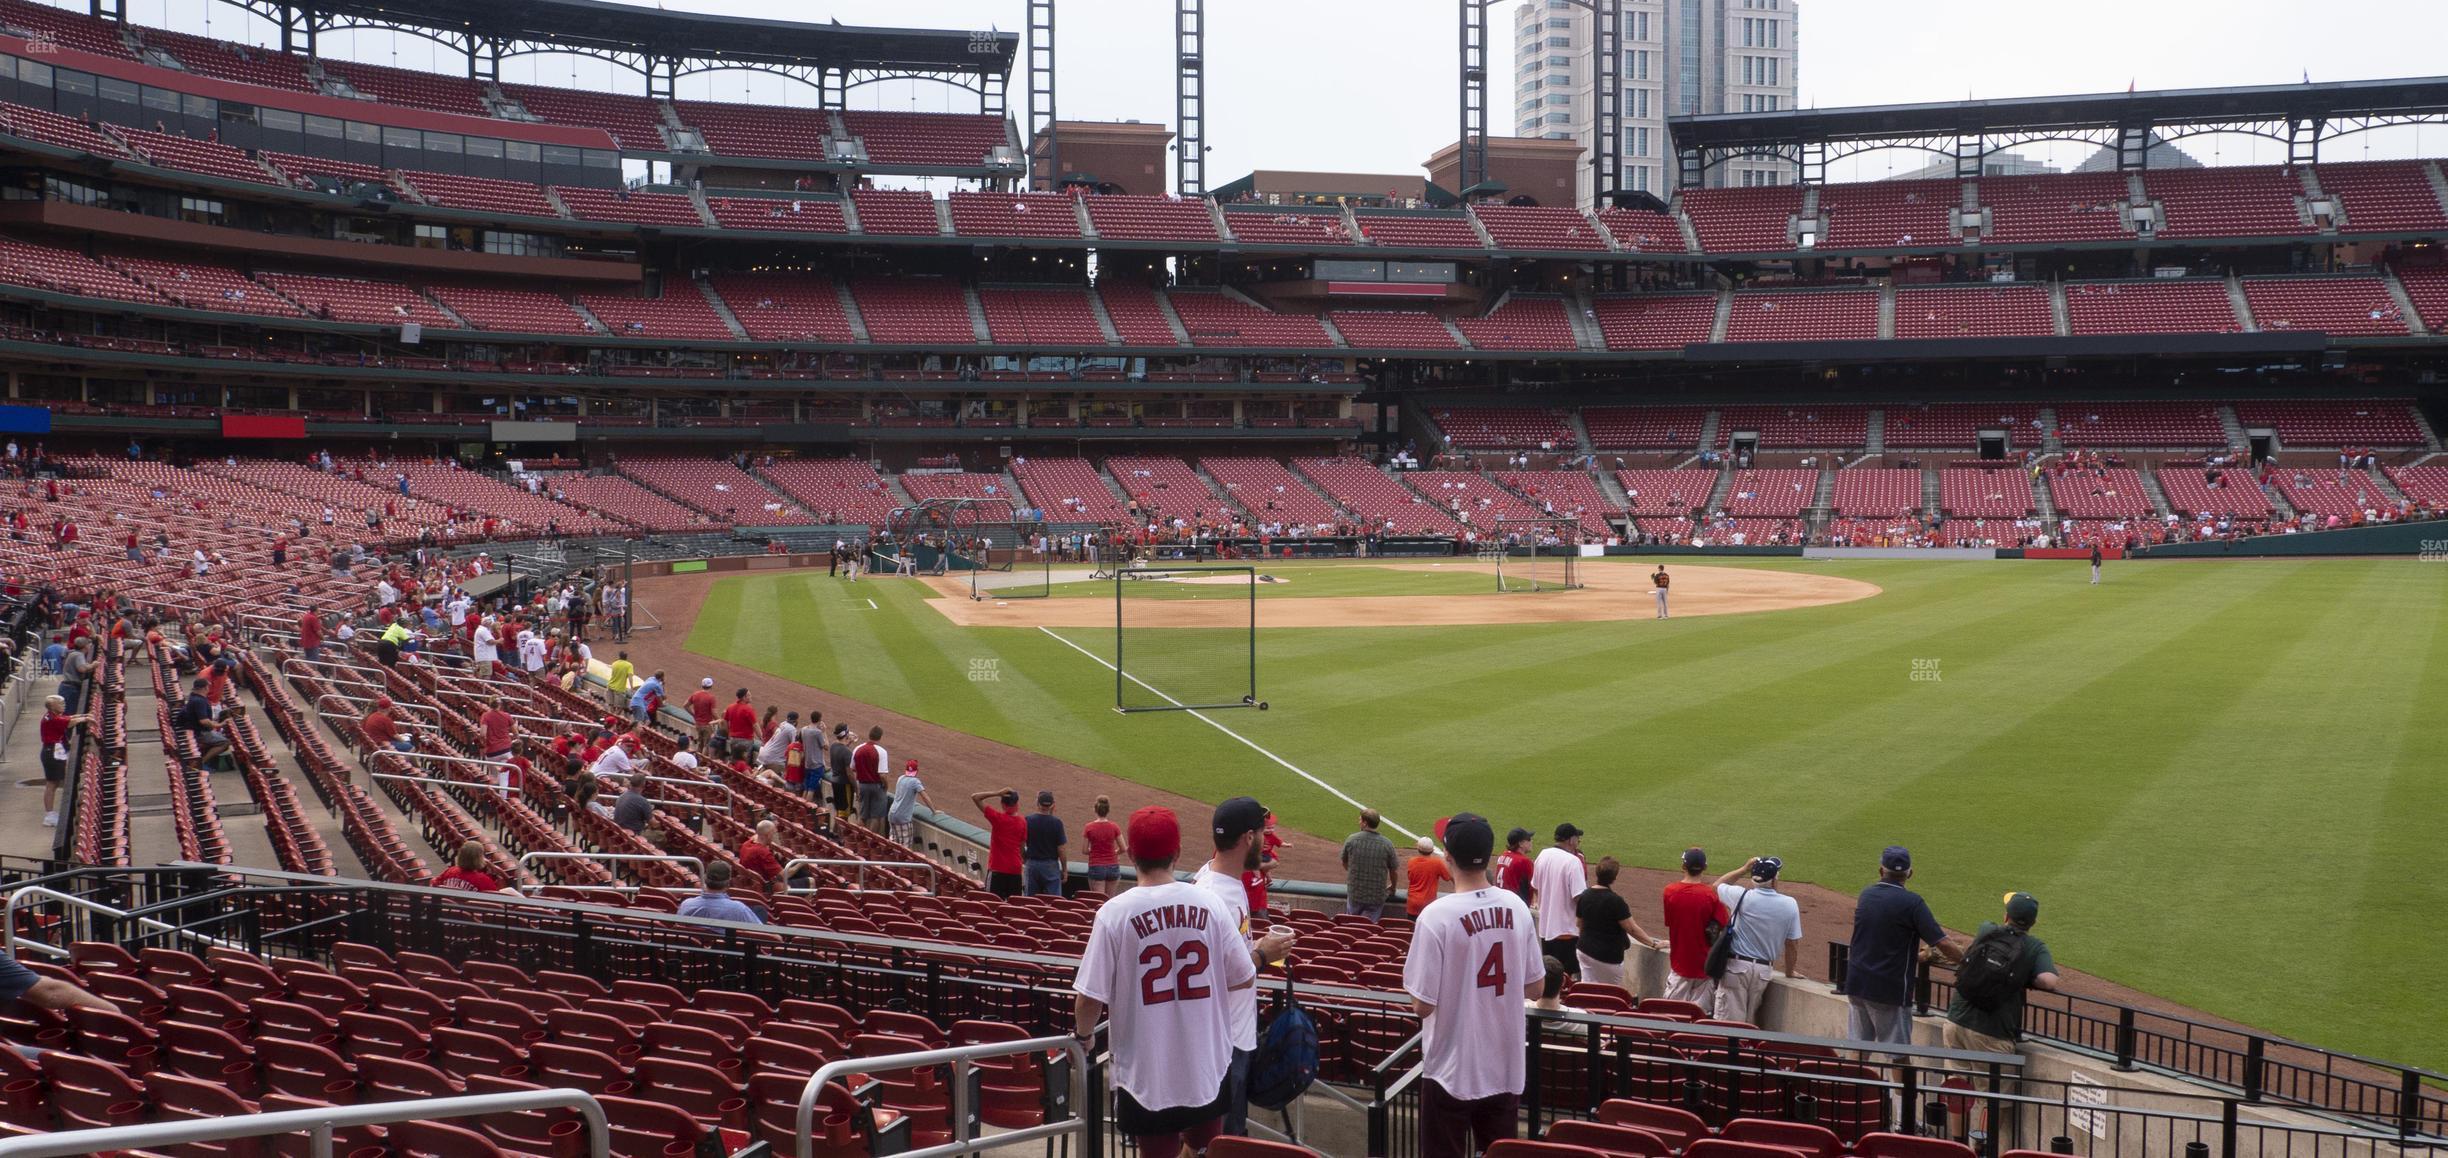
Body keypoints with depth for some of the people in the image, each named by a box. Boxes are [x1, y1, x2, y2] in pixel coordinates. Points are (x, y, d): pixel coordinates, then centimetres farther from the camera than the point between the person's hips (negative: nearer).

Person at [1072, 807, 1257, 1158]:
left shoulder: (1114, 913, -13)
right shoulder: (1210, 904, -6)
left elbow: (1089, 1000, -12)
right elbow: (1243, 978, -1)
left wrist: (1084, 1034, 8)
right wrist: (1262, 953, 21)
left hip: (1146, 1073, -2)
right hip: (1208, 1067, 2)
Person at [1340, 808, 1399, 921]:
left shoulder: (1351, 840, -8)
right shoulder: (1387, 844, -10)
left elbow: (1344, 864, 9)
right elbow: (1393, 871, 0)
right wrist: (1392, 889, 21)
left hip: (1354, 894, 0)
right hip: (1377, 897, 0)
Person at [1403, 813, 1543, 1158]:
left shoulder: (1436, 916, -19)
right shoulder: (1517, 908, -2)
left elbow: (1422, 1005, -17)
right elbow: (1535, 987, 7)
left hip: (1451, 1070, -5)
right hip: (1506, 1067, 5)